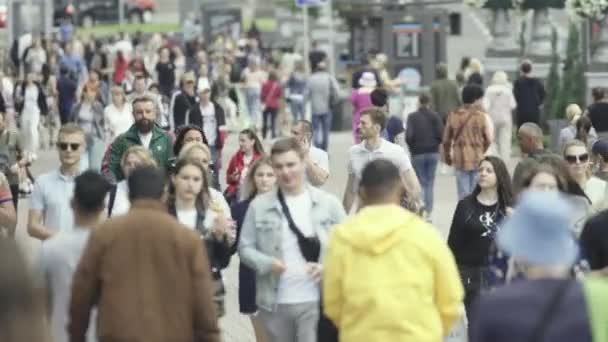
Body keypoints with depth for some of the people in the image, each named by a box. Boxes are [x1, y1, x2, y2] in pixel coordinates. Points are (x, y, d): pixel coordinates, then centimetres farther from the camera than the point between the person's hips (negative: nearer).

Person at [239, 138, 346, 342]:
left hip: (316, 301, -2)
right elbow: (245, 247, 3)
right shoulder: (259, 206, 2)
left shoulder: (328, 203, 1)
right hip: (275, 302, 2)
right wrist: (267, 263, -16)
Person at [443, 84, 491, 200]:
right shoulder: (480, 116, -7)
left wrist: (447, 156, 20)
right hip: (477, 159, -1)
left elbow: (446, 140, 3)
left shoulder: (453, 116, -2)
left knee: (463, 194, 6)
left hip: (460, 160, 2)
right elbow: (487, 140, -3)